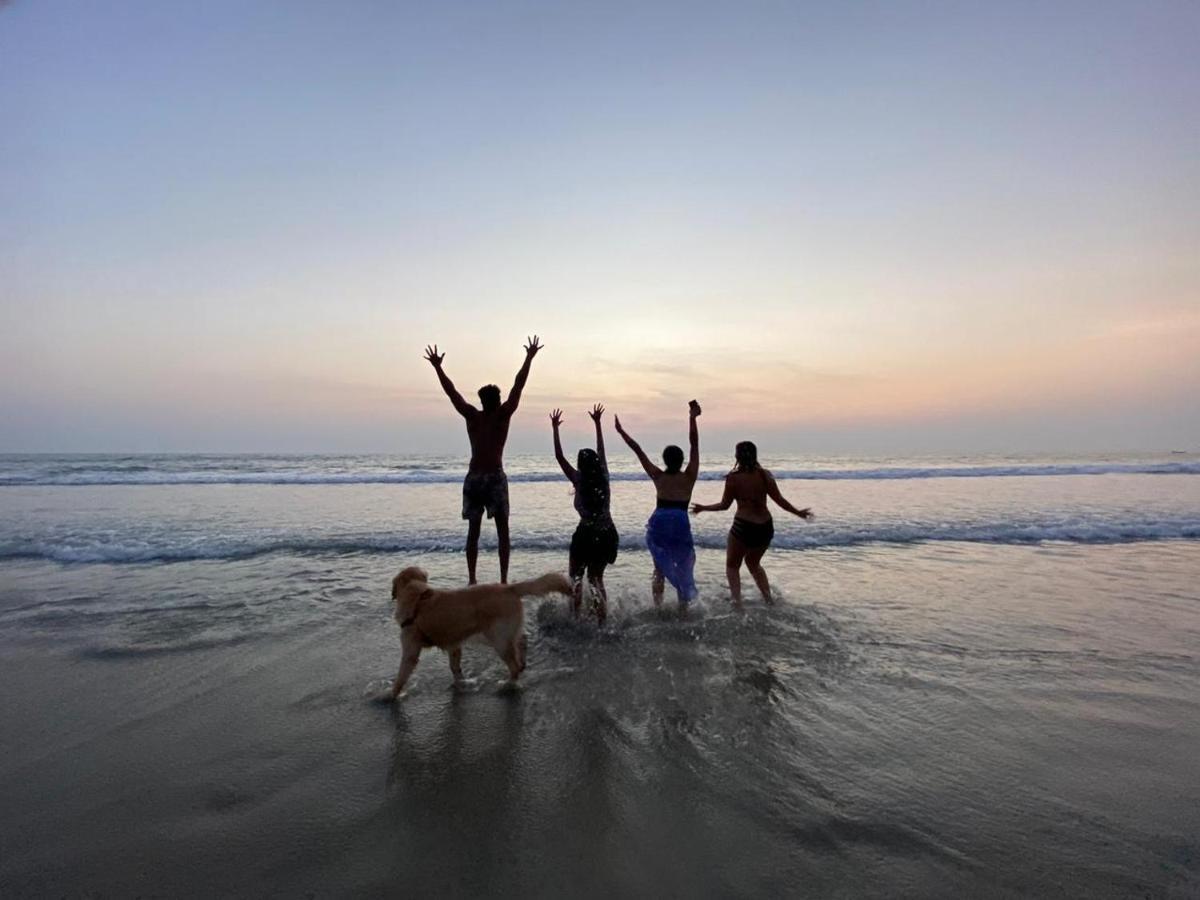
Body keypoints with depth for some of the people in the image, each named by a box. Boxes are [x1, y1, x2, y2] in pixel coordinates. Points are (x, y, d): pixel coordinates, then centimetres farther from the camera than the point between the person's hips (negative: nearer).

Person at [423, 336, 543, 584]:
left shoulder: (472, 416, 4)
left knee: (473, 531, 10)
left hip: (473, 478, 3)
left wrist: (437, 366, 17)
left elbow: (451, 391, 9)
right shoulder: (503, 414, -2)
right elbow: (518, 385, -3)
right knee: (502, 531, 3)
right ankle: (503, 579, -2)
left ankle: (472, 580, 9)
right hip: (495, 477, -3)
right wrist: (529, 357, 1)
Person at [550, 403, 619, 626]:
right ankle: (602, 619, 14)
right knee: (596, 577, 18)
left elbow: (559, 456, -4)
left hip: (586, 534, -5)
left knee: (576, 577, 12)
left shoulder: (579, 480, -10)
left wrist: (555, 428, 1)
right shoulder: (604, 478, 0)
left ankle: (575, 617, 4)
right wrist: (597, 423, 23)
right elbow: (601, 450, 13)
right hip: (607, 534, 5)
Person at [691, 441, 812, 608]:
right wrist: (798, 512, 16)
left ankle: (737, 602, 0)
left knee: (732, 565, 15)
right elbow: (779, 500, 2)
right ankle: (769, 599, 27)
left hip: (744, 526, -5)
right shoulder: (765, 475, 0)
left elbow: (725, 505, -3)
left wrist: (703, 508, 11)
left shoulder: (733, 477, -9)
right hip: (766, 527, 5)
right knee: (753, 563, 29)